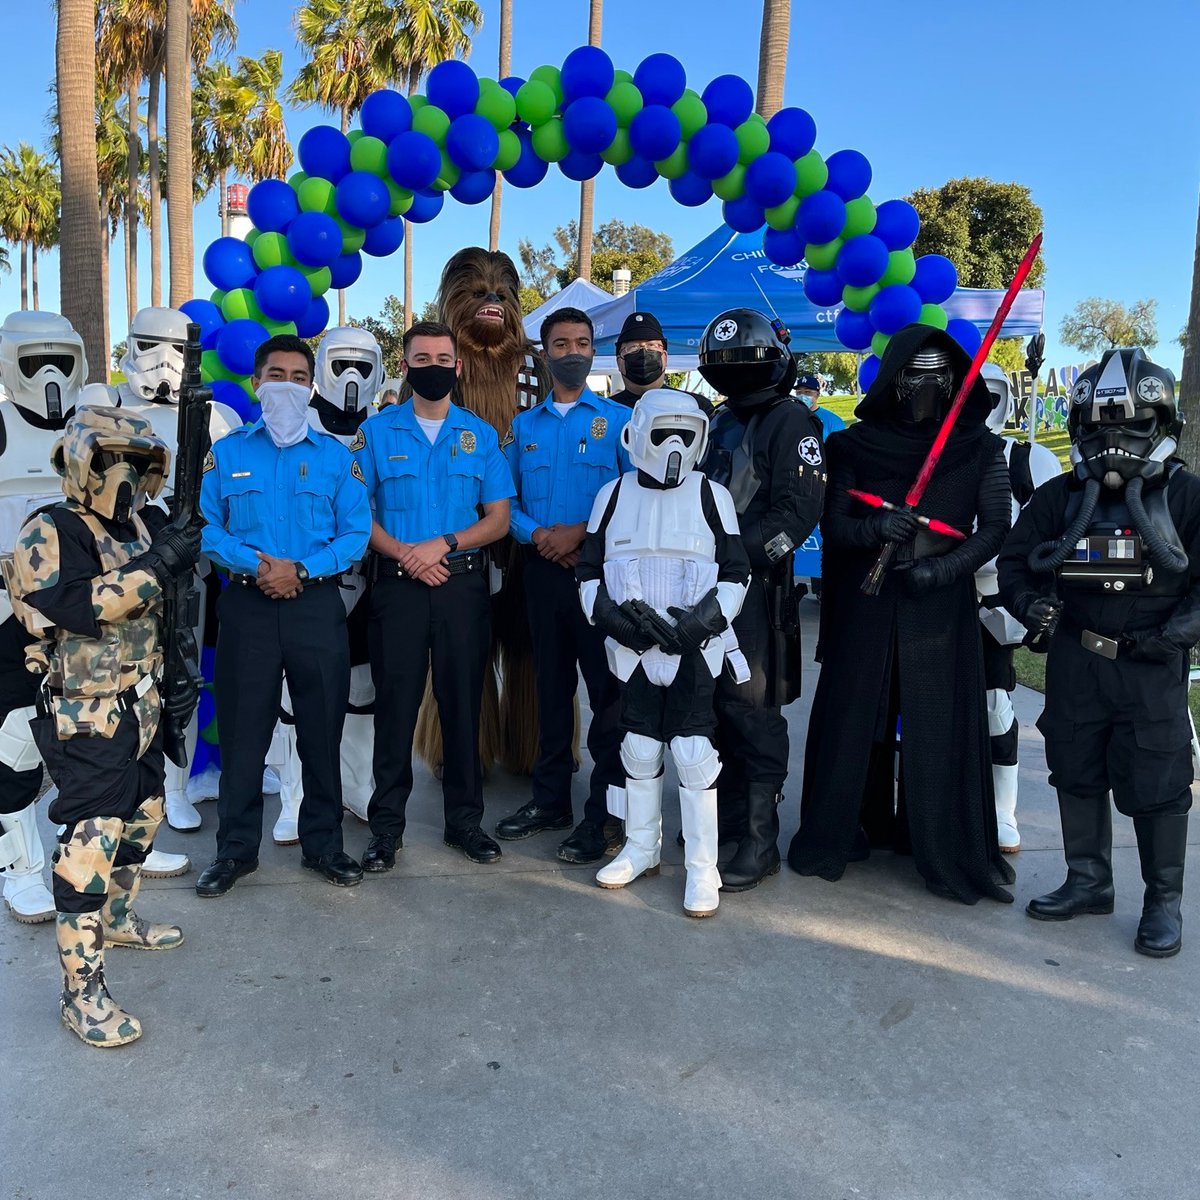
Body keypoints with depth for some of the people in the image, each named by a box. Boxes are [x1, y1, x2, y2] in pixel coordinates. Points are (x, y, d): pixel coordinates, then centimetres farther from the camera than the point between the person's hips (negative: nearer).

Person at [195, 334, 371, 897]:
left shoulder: (335, 455, 7)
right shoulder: (227, 452, 7)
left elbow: (356, 532, -1)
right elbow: (205, 527, 0)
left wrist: (301, 570, -14)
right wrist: (256, 565, -15)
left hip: (316, 604, 0)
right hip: (247, 606, 0)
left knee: (322, 728, 6)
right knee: (242, 729, 5)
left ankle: (323, 843, 20)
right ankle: (236, 848, 19)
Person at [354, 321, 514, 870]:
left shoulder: (481, 434, 9)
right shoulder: (377, 431, 6)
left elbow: (498, 518, 6)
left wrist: (444, 544, -10)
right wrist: (403, 553, -13)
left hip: (463, 583, 1)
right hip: (397, 583, -1)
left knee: (463, 701, 6)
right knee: (395, 704, 2)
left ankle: (465, 819, 18)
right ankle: (386, 825, 12)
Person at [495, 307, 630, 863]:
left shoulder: (618, 419, 1)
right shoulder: (524, 425, 13)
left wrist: (583, 533, -15)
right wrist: (538, 534, -8)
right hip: (543, 570, 4)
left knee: (608, 690, -3)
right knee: (551, 687, 13)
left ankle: (606, 813, 6)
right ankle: (550, 799, 25)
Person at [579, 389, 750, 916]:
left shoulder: (711, 496, 0)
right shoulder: (614, 495, 6)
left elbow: (736, 574, 1)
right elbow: (589, 571, 8)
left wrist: (705, 620, -14)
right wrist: (611, 615, -9)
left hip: (695, 649, -2)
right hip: (633, 649, 3)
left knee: (694, 752, -4)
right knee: (638, 748, 11)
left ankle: (702, 866, 8)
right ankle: (641, 848, 29)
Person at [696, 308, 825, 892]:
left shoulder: (791, 422, -6)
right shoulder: (720, 422, 19)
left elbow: (798, 509, -17)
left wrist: (738, 552, -22)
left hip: (756, 587, -8)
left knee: (751, 708, -6)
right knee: (714, 703, 14)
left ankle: (759, 840, 1)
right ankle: (725, 813, 28)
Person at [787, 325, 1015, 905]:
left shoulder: (979, 448, 2)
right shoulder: (856, 446, 3)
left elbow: (996, 526, -1)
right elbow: (833, 525, 1)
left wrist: (946, 566, -17)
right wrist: (876, 528, -19)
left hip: (941, 605, 0)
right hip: (864, 602, 1)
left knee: (939, 725, 1)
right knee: (855, 716, 5)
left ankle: (943, 850, 15)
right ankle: (836, 834, 20)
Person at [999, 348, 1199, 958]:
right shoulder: (1059, 497, 4)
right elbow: (1014, 560, 8)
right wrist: (1031, 606, -10)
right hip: (1074, 661, 4)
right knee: (1077, 775, 13)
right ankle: (1087, 881, 29)